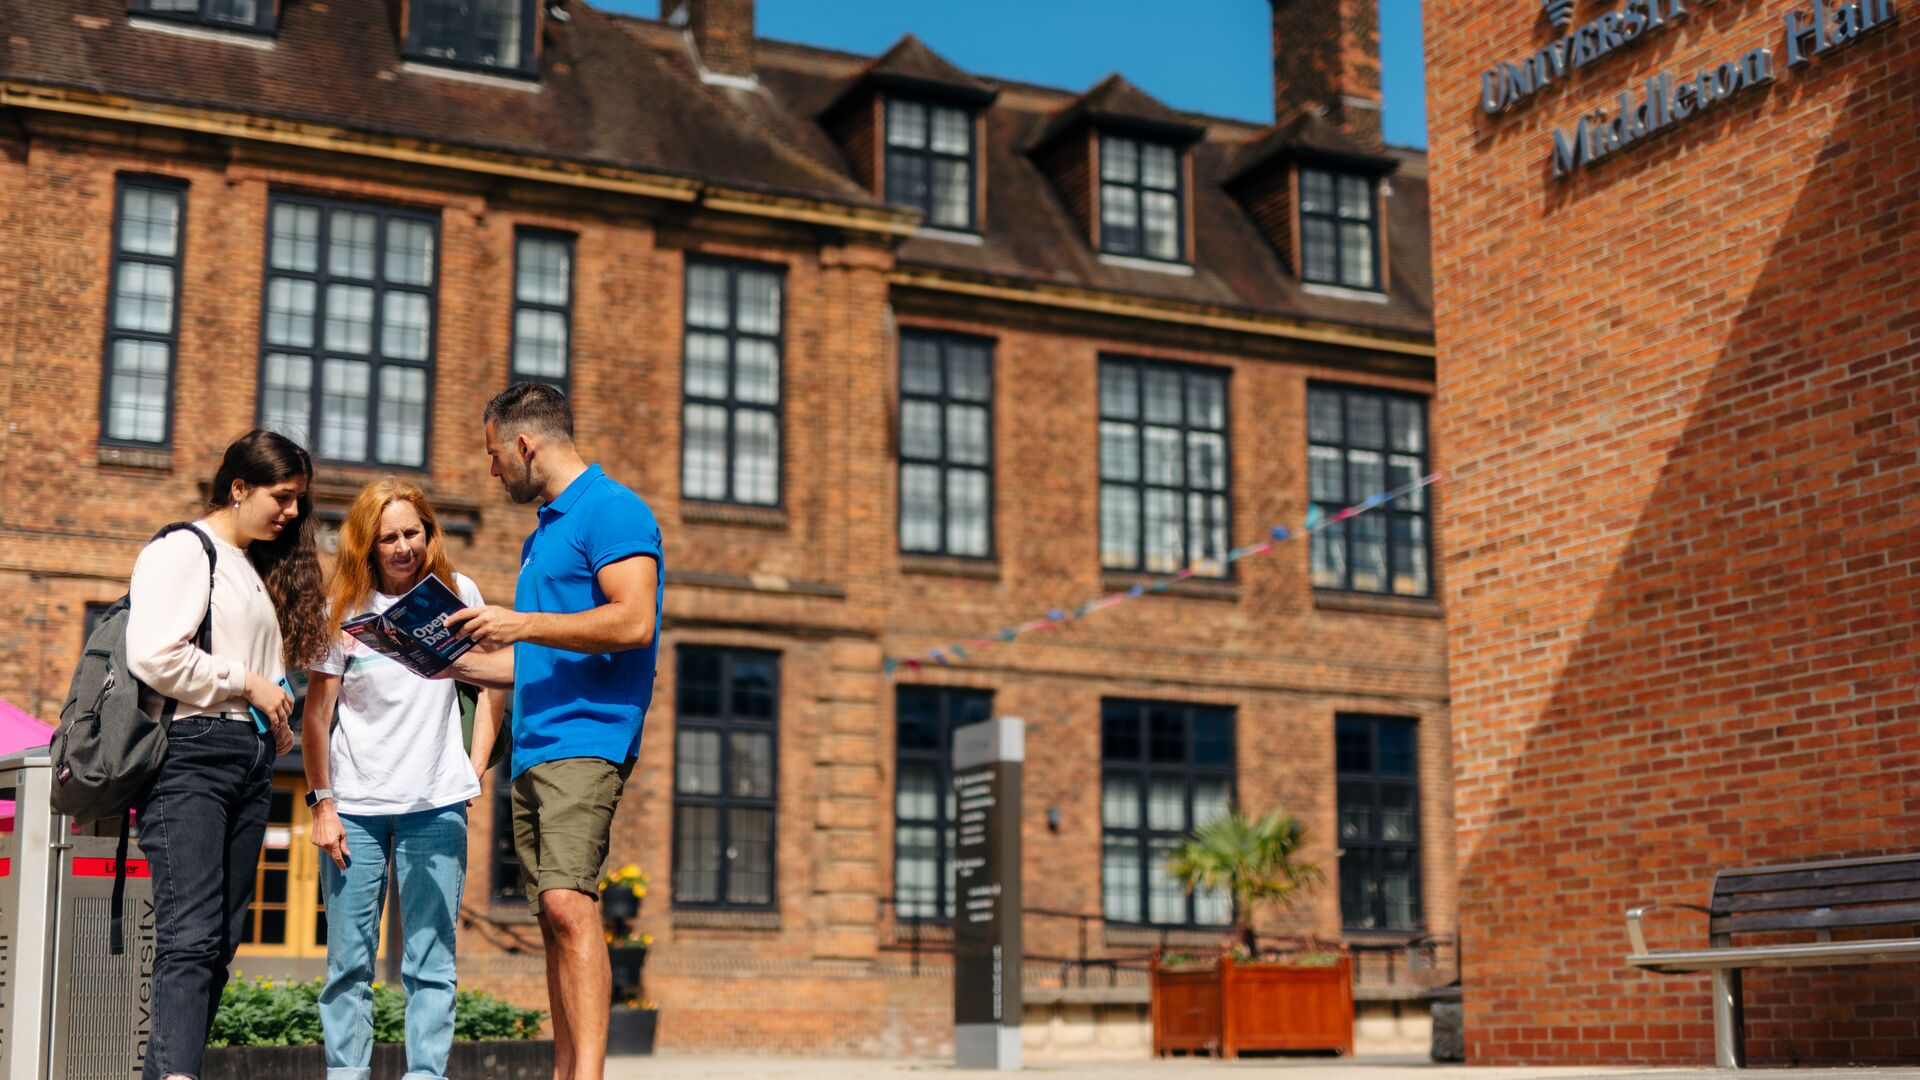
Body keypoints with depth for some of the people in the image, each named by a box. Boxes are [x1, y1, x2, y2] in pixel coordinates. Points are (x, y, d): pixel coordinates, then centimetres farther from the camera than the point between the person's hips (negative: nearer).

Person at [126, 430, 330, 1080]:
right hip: (190, 755, -8)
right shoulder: (181, 551, -2)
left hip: (249, 763, 8)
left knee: (220, 941, 3)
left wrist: (276, 726, 16)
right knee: (190, 937, -20)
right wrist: (246, 683, -8)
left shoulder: (259, 569, 23)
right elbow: (154, 657, -15)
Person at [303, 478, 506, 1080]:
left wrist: (476, 766, 5)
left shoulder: (457, 594, 3)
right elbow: (317, 712, 1)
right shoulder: (345, 608, 0)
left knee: (430, 960, -1)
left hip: (436, 805, 0)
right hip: (355, 805, 0)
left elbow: (493, 682, 13)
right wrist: (321, 803, -4)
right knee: (349, 959, 3)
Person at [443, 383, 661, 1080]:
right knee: (552, 918, 6)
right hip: (532, 749, 10)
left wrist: (522, 623, -19)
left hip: (584, 739, -10)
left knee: (568, 903, -20)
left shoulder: (611, 510, -4)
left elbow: (634, 623, -18)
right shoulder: (543, 533, 26)